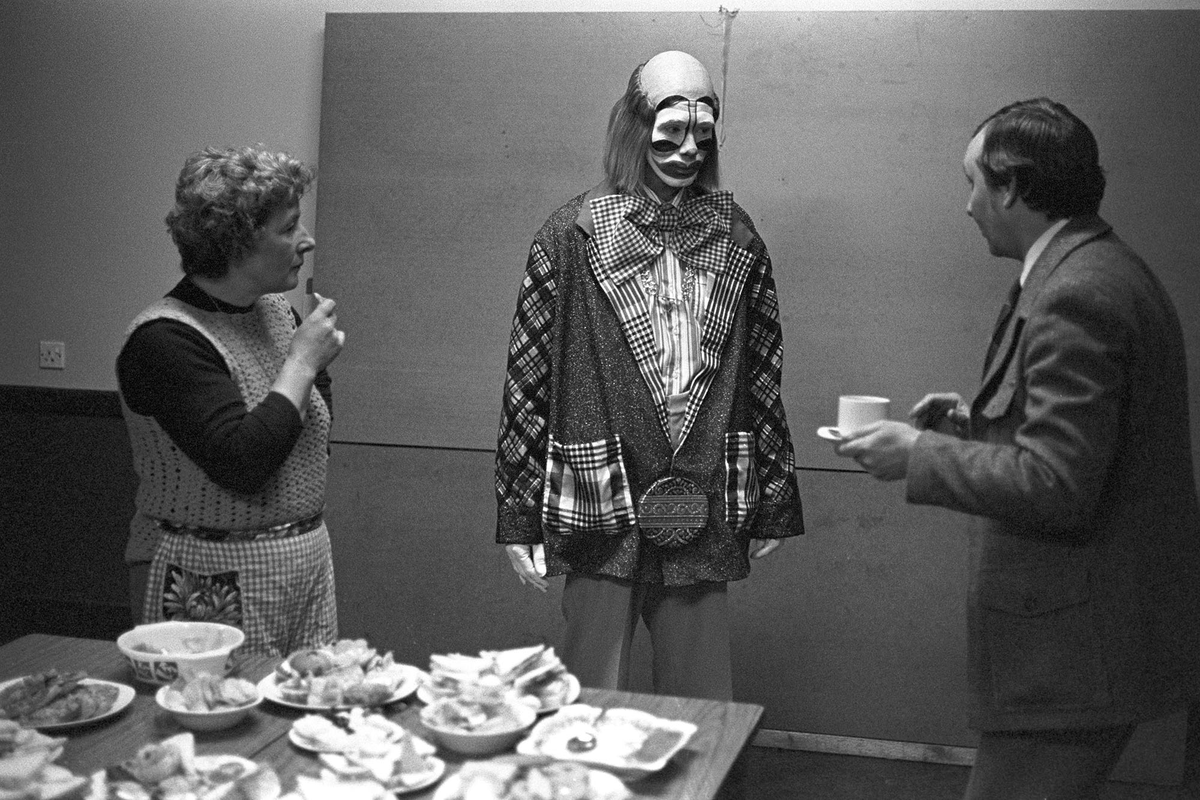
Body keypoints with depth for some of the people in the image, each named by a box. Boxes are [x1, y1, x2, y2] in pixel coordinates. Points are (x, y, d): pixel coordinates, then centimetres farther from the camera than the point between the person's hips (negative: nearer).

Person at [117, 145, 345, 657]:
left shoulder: (276, 311, 6)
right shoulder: (165, 340, -17)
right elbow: (242, 464, -27)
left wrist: (320, 361, 1)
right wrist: (301, 361, -18)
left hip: (307, 560, 7)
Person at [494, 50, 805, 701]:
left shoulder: (735, 238, 7)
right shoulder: (574, 232, -2)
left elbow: (762, 374, 10)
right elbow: (527, 376, -3)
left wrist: (771, 506, 9)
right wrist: (520, 516, -6)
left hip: (704, 517, 3)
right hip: (601, 508, -2)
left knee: (703, 709, 12)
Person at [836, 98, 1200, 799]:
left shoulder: (1077, 295, -22)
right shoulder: (1110, 270, 11)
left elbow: (1056, 487, -25)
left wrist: (919, 454, -16)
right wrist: (981, 419, 12)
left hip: (1077, 648, -10)